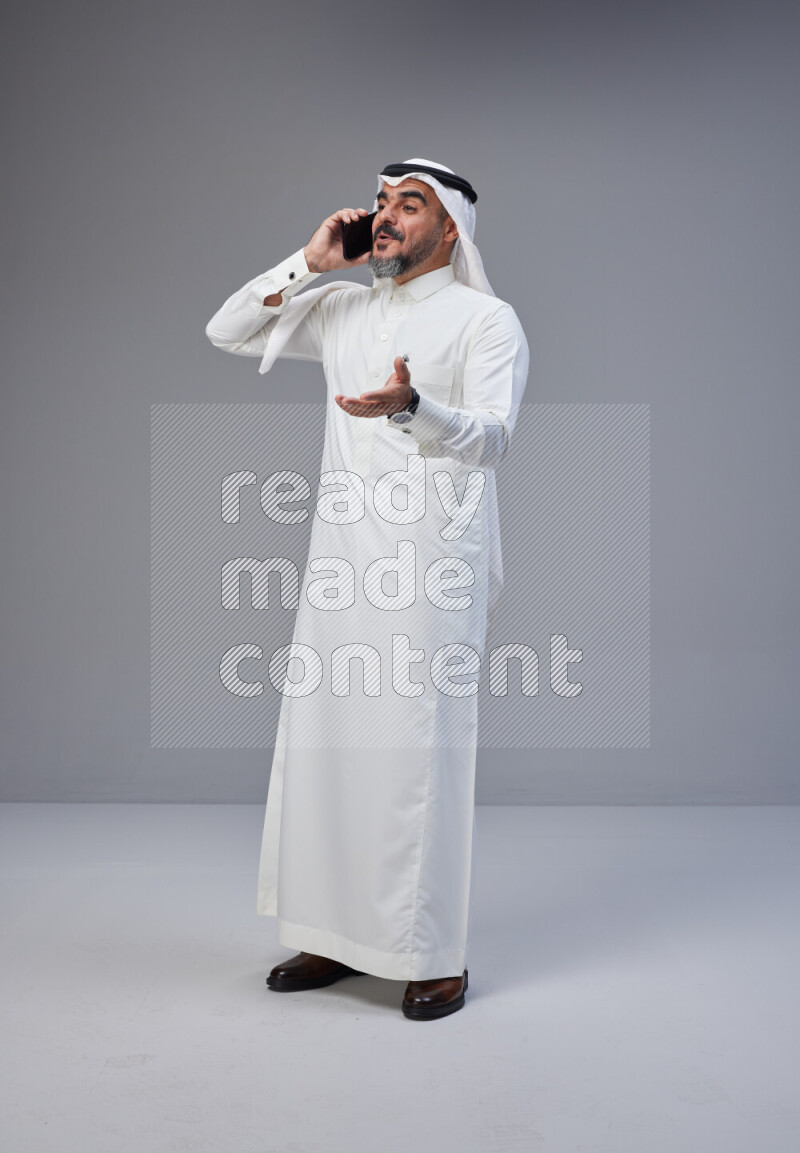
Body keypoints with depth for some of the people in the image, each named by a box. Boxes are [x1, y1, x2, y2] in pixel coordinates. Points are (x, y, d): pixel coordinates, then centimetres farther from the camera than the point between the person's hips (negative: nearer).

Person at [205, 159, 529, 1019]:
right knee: (323, 743, 6)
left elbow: (490, 437, -10)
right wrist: (309, 262, 9)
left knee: (421, 753, -6)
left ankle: (437, 956, 5)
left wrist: (411, 405, -30)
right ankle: (335, 936, 18)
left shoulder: (486, 319, 2)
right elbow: (227, 333, 18)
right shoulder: (343, 309, 19)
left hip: (432, 563, -5)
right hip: (342, 560, 6)